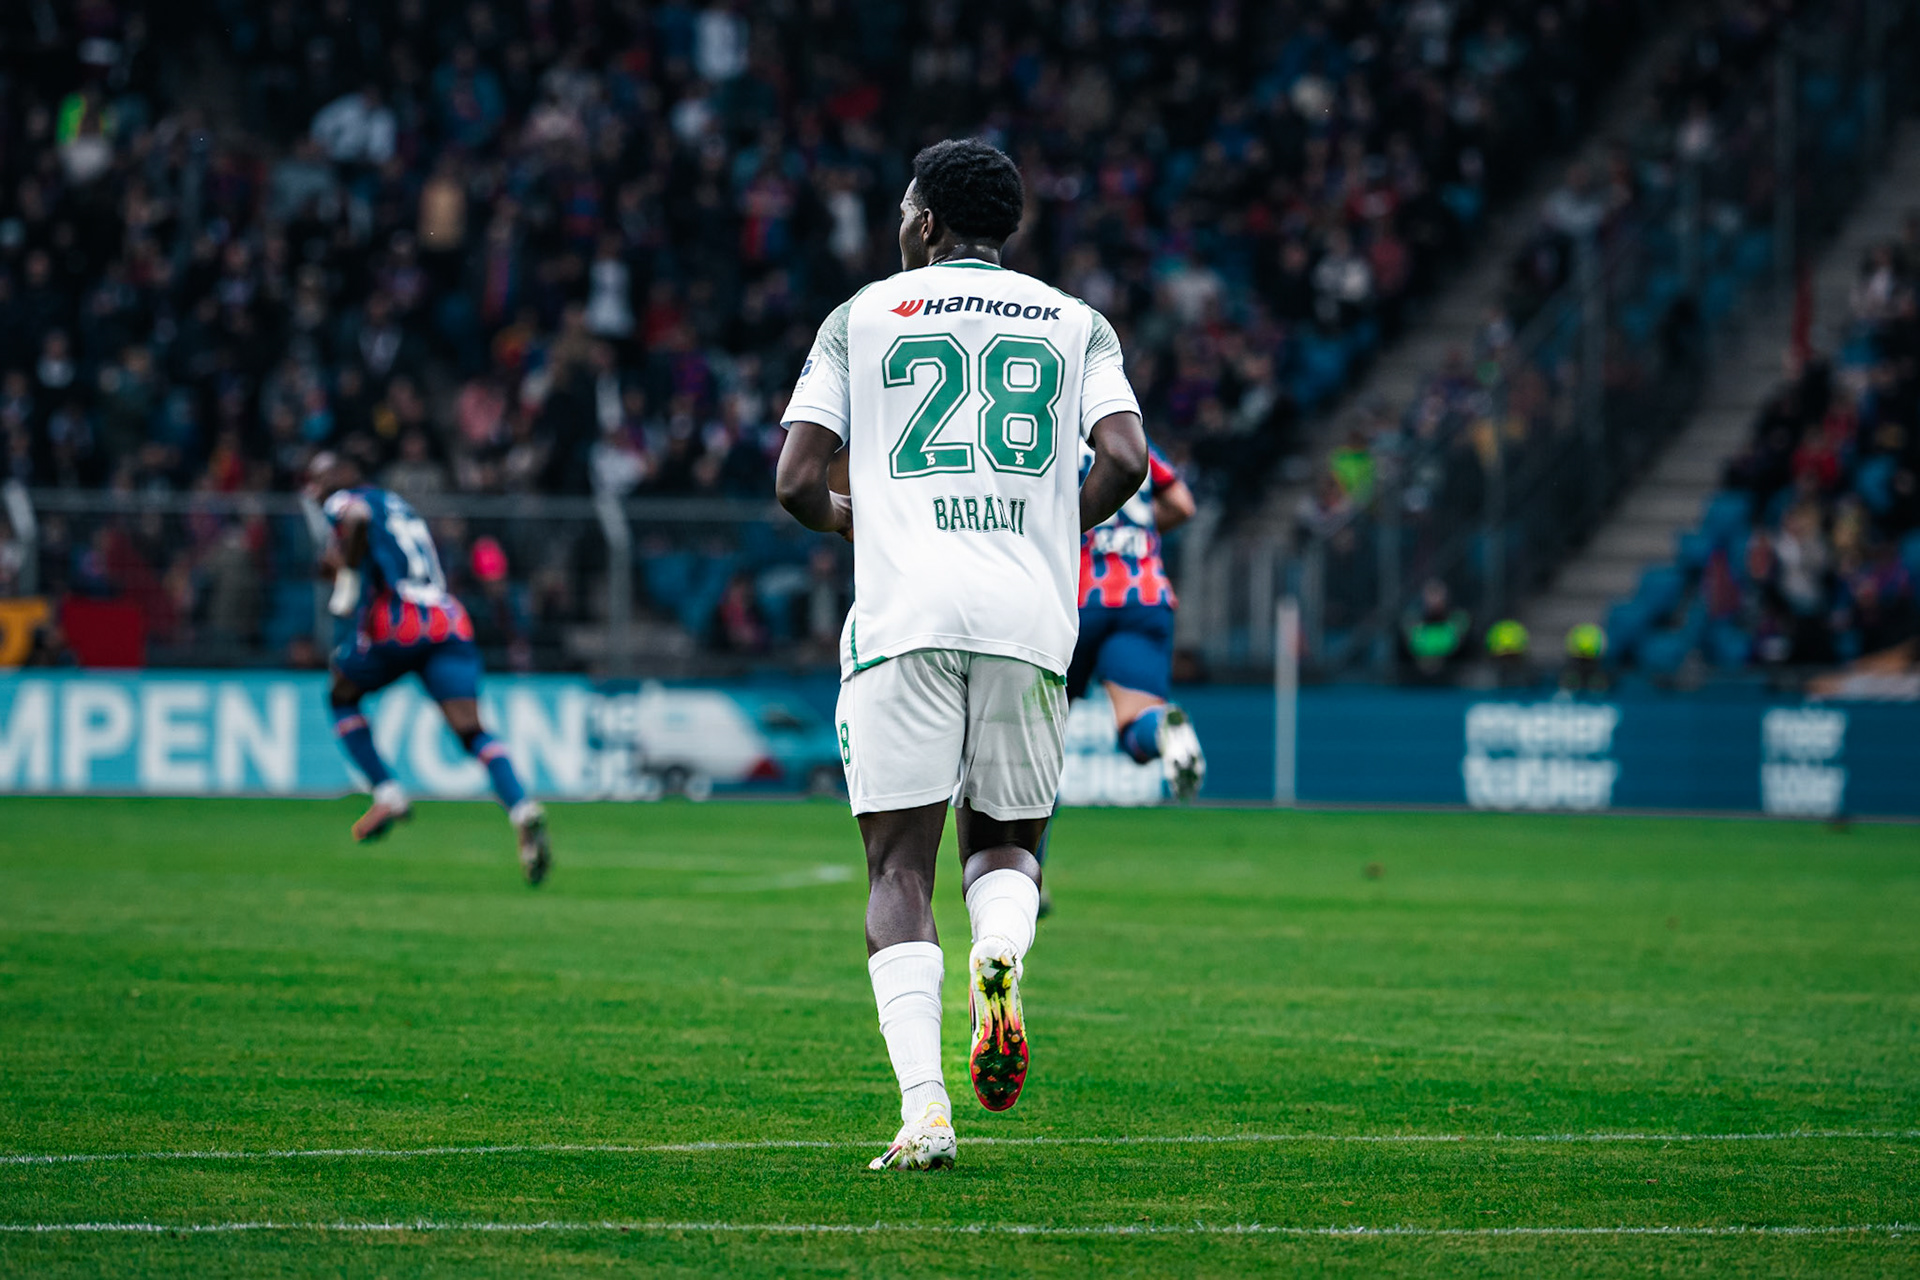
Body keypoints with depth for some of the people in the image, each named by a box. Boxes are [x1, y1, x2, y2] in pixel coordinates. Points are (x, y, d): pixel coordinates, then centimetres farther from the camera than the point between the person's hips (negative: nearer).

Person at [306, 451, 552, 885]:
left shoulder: (343, 502, 7)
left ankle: (387, 794, 10)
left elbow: (358, 519, -17)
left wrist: (347, 576, -9)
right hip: (450, 623, 6)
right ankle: (522, 809, -28)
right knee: (471, 729, -5)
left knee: (342, 696, 21)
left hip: (396, 623, -6)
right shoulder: (398, 504, 30)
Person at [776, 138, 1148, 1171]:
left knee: (900, 867, 1)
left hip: (905, 617, -2)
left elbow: (797, 483, 4)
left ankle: (923, 1109, -17)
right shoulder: (1074, 324, 14)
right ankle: (1001, 949, -17)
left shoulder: (862, 318, 10)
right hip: (1030, 620, 2)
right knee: (1005, 843, 19)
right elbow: (1125, 463, -1)